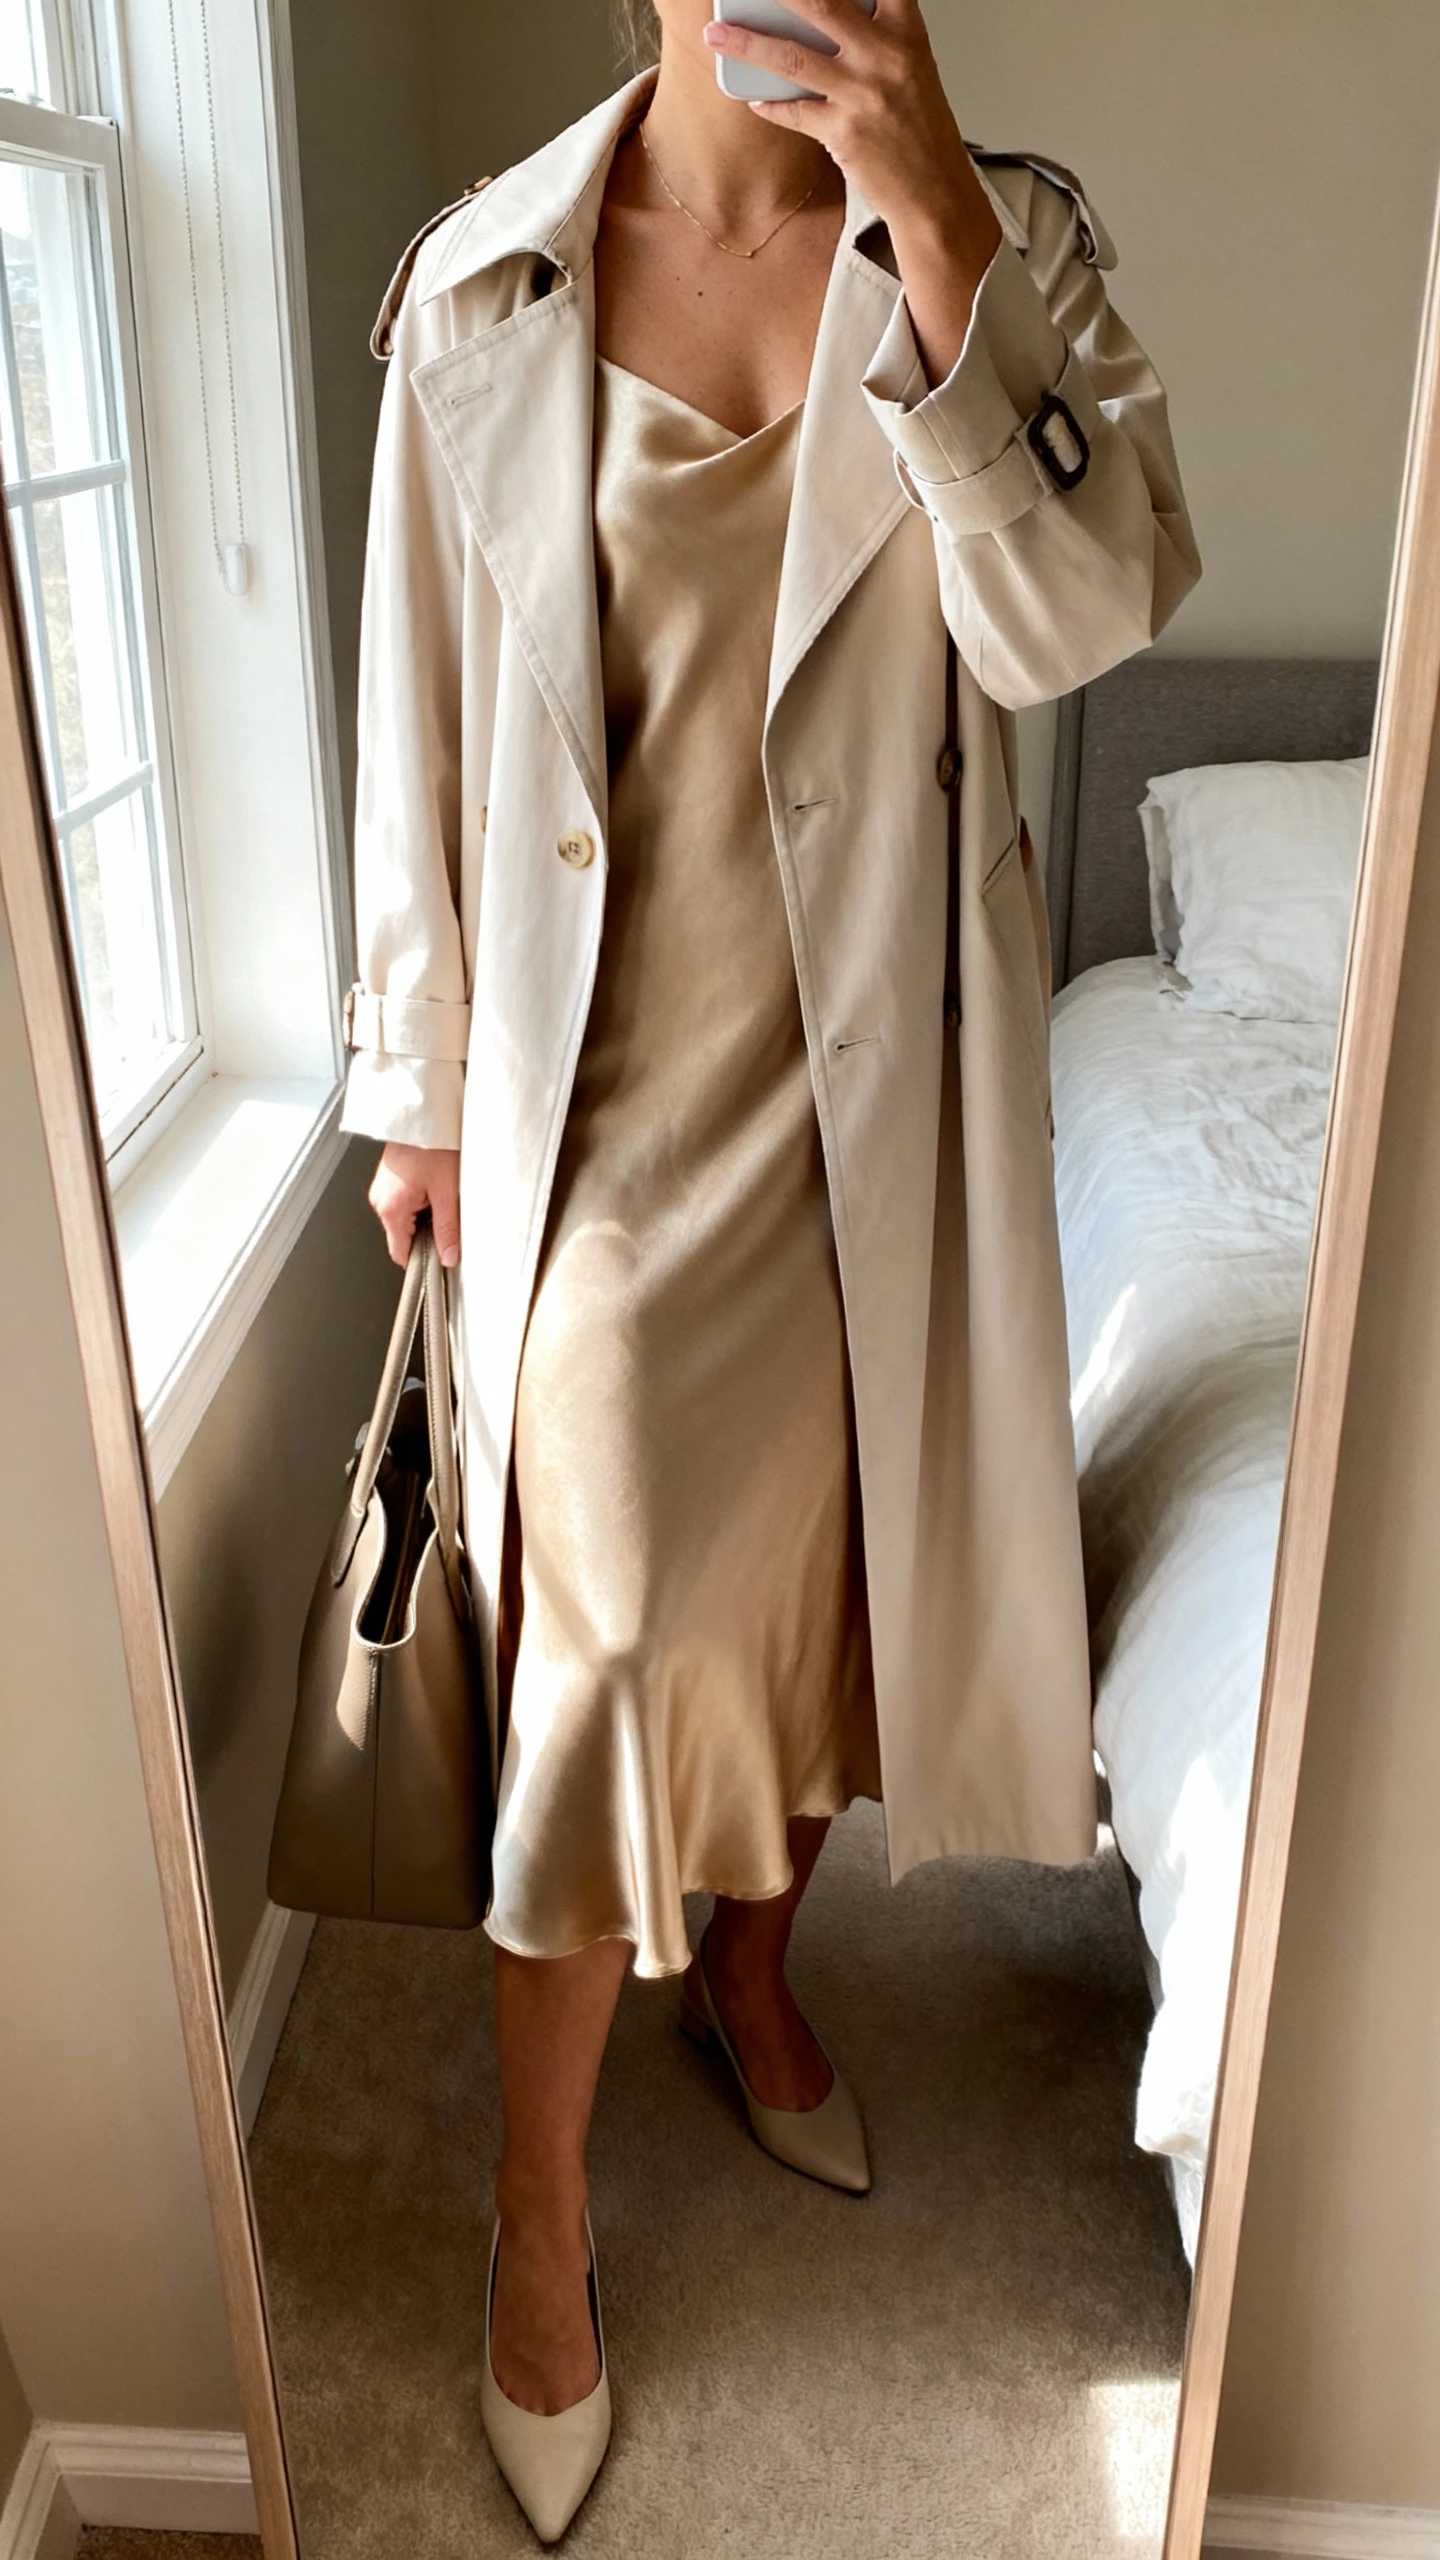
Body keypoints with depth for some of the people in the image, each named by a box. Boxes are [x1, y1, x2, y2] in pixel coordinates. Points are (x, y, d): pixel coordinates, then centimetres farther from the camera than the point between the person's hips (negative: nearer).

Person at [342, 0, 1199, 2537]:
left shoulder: (1012, 235, 2)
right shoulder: (483, 287, -1)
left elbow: (1081, 615, -12)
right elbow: (423, 713, 2)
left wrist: (933, 225, -20)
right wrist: (419, 1085, 3)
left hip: (881, 1067, 2)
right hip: (602, 1069, -2)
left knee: (816, 1559, 16)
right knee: (610, 1632, 0)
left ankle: (748, 1963, 46)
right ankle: (542, 2226, 22)